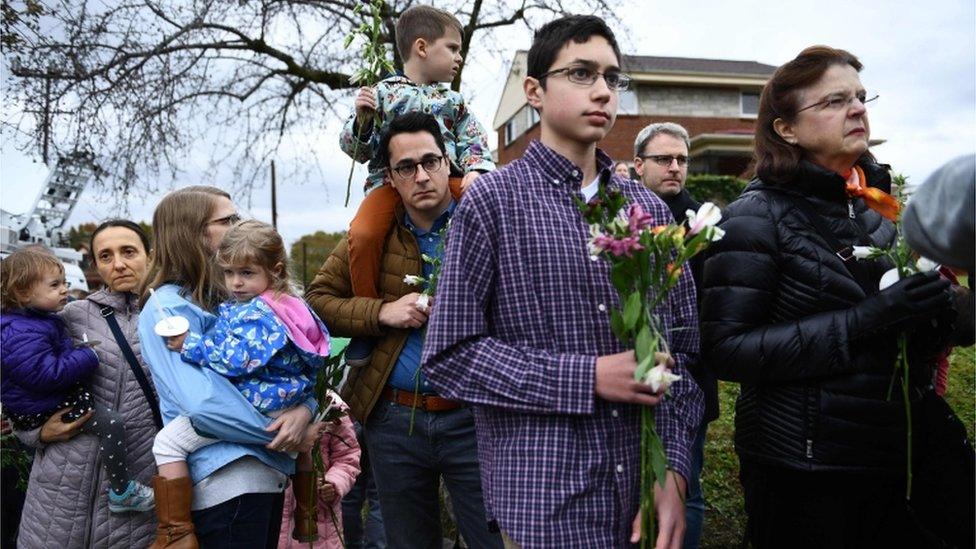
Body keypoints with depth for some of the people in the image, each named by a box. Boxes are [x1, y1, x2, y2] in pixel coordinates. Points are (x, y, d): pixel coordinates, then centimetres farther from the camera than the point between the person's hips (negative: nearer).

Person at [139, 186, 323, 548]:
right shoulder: (168, 308, -11)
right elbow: (204, 405, -22)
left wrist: (304, 409, -13)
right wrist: (287, 434, -14)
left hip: (269, 474, 8)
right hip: (224, 480, -7)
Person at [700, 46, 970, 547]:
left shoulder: (879, 201, 6)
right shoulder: (758, 216, -13)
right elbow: (725, 348, -20)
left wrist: (933, 310, -4)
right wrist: (864, 320, -24)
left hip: (906, 452, 6)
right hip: (804, 469, -6)